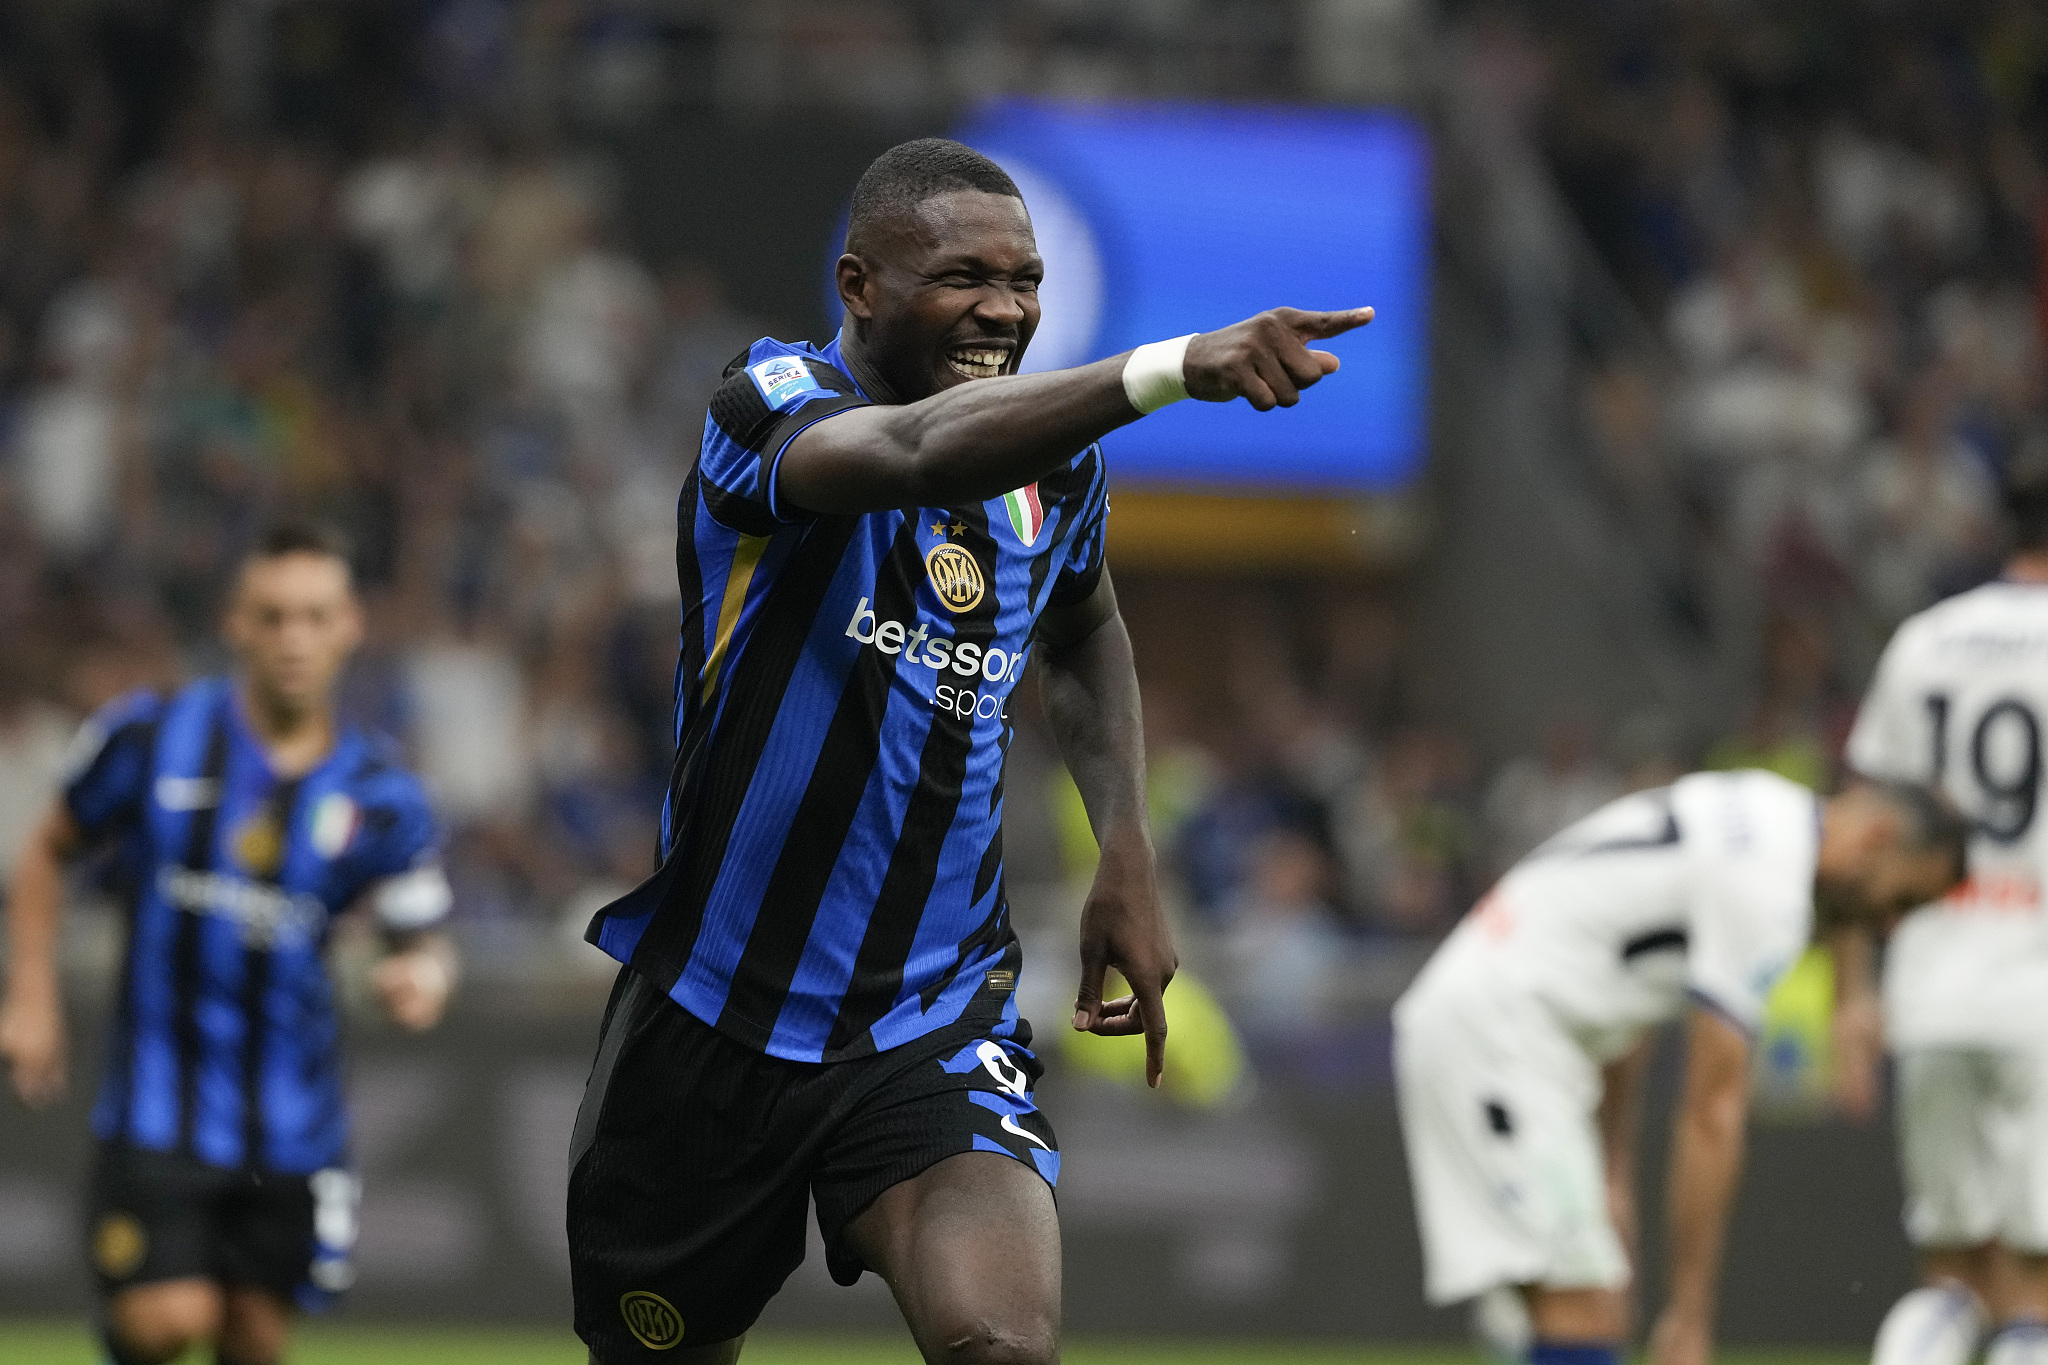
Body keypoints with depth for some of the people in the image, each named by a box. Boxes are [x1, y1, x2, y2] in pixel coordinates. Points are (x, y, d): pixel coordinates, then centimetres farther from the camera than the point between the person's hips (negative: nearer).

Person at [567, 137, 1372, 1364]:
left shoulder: (1056, 460, 2)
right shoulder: (775, 402, -16)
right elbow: (913, 452, -41)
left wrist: (1128, 858, 12)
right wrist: (1172, 368, -56)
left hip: (934, 1022, 3)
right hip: (710, 1020, -3)